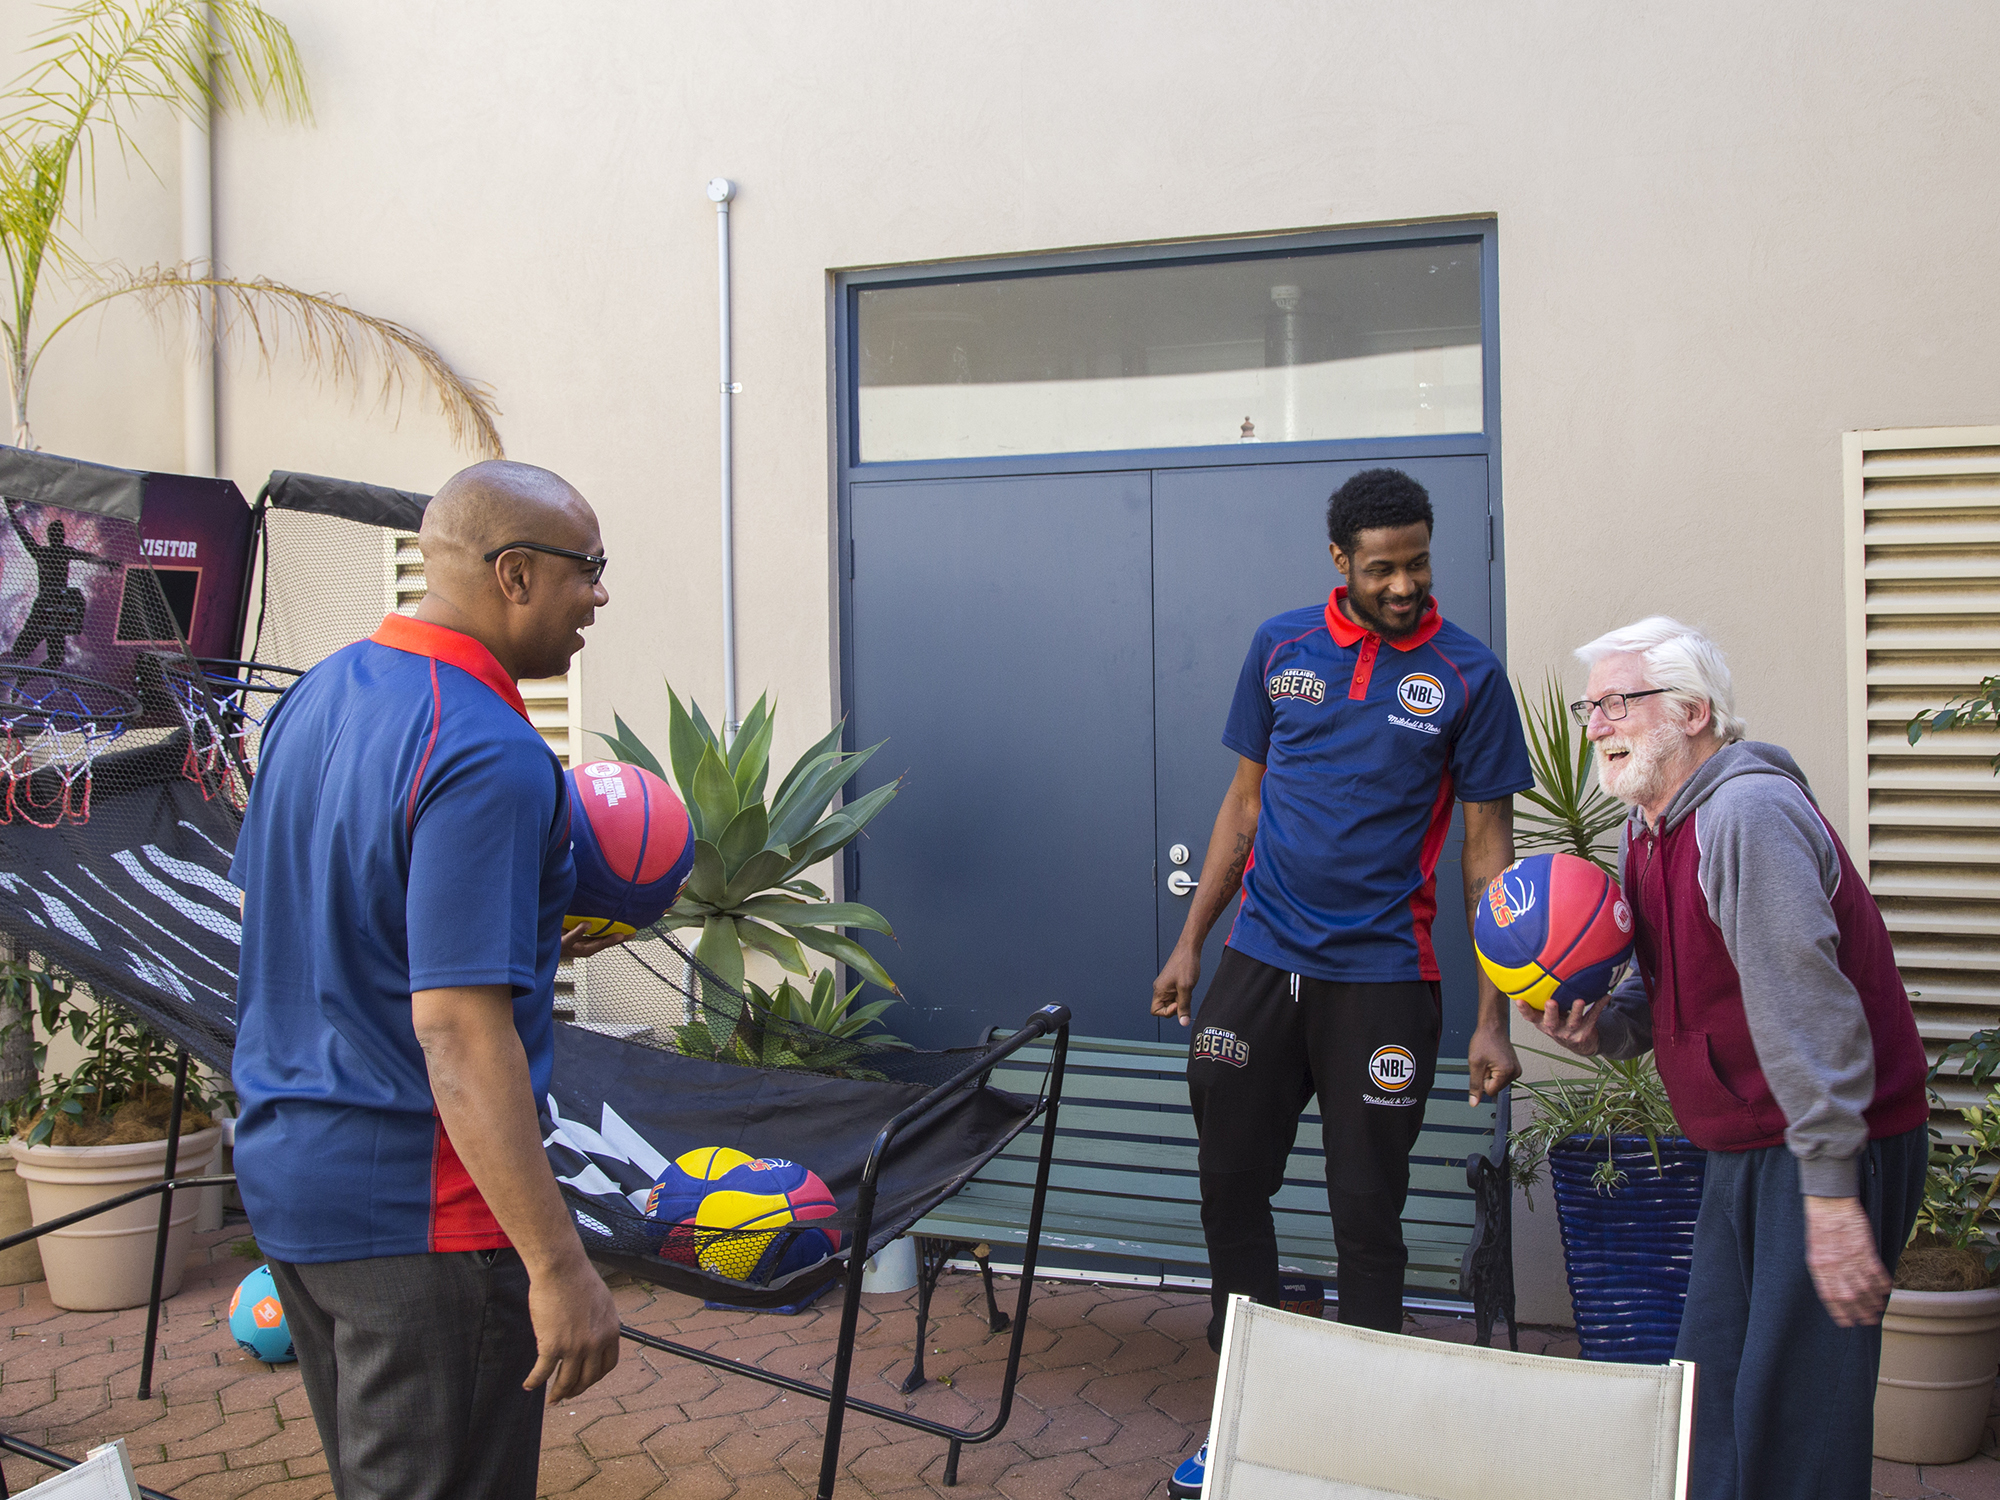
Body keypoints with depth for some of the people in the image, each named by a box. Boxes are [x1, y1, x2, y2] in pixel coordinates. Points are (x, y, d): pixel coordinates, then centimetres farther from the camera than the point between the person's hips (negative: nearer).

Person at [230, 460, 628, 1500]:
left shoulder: (317, 696, 6)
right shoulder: (487, 758, -23)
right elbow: (459, 1033, -28)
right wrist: (557, 1265, -25)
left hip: (287, 1174, 9)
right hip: (422, 1213, -9)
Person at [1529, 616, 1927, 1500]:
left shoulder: (1748, 813, -21)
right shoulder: (1650, 826, 10)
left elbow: (1805, 1003, -26)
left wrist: (1832, 1194, -28)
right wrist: (1599, 1029, -3)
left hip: (1834, 1147, -9)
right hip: (1744, 1152, 9)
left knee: (1793, 1413, -4)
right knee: (1711, 1389, 15)